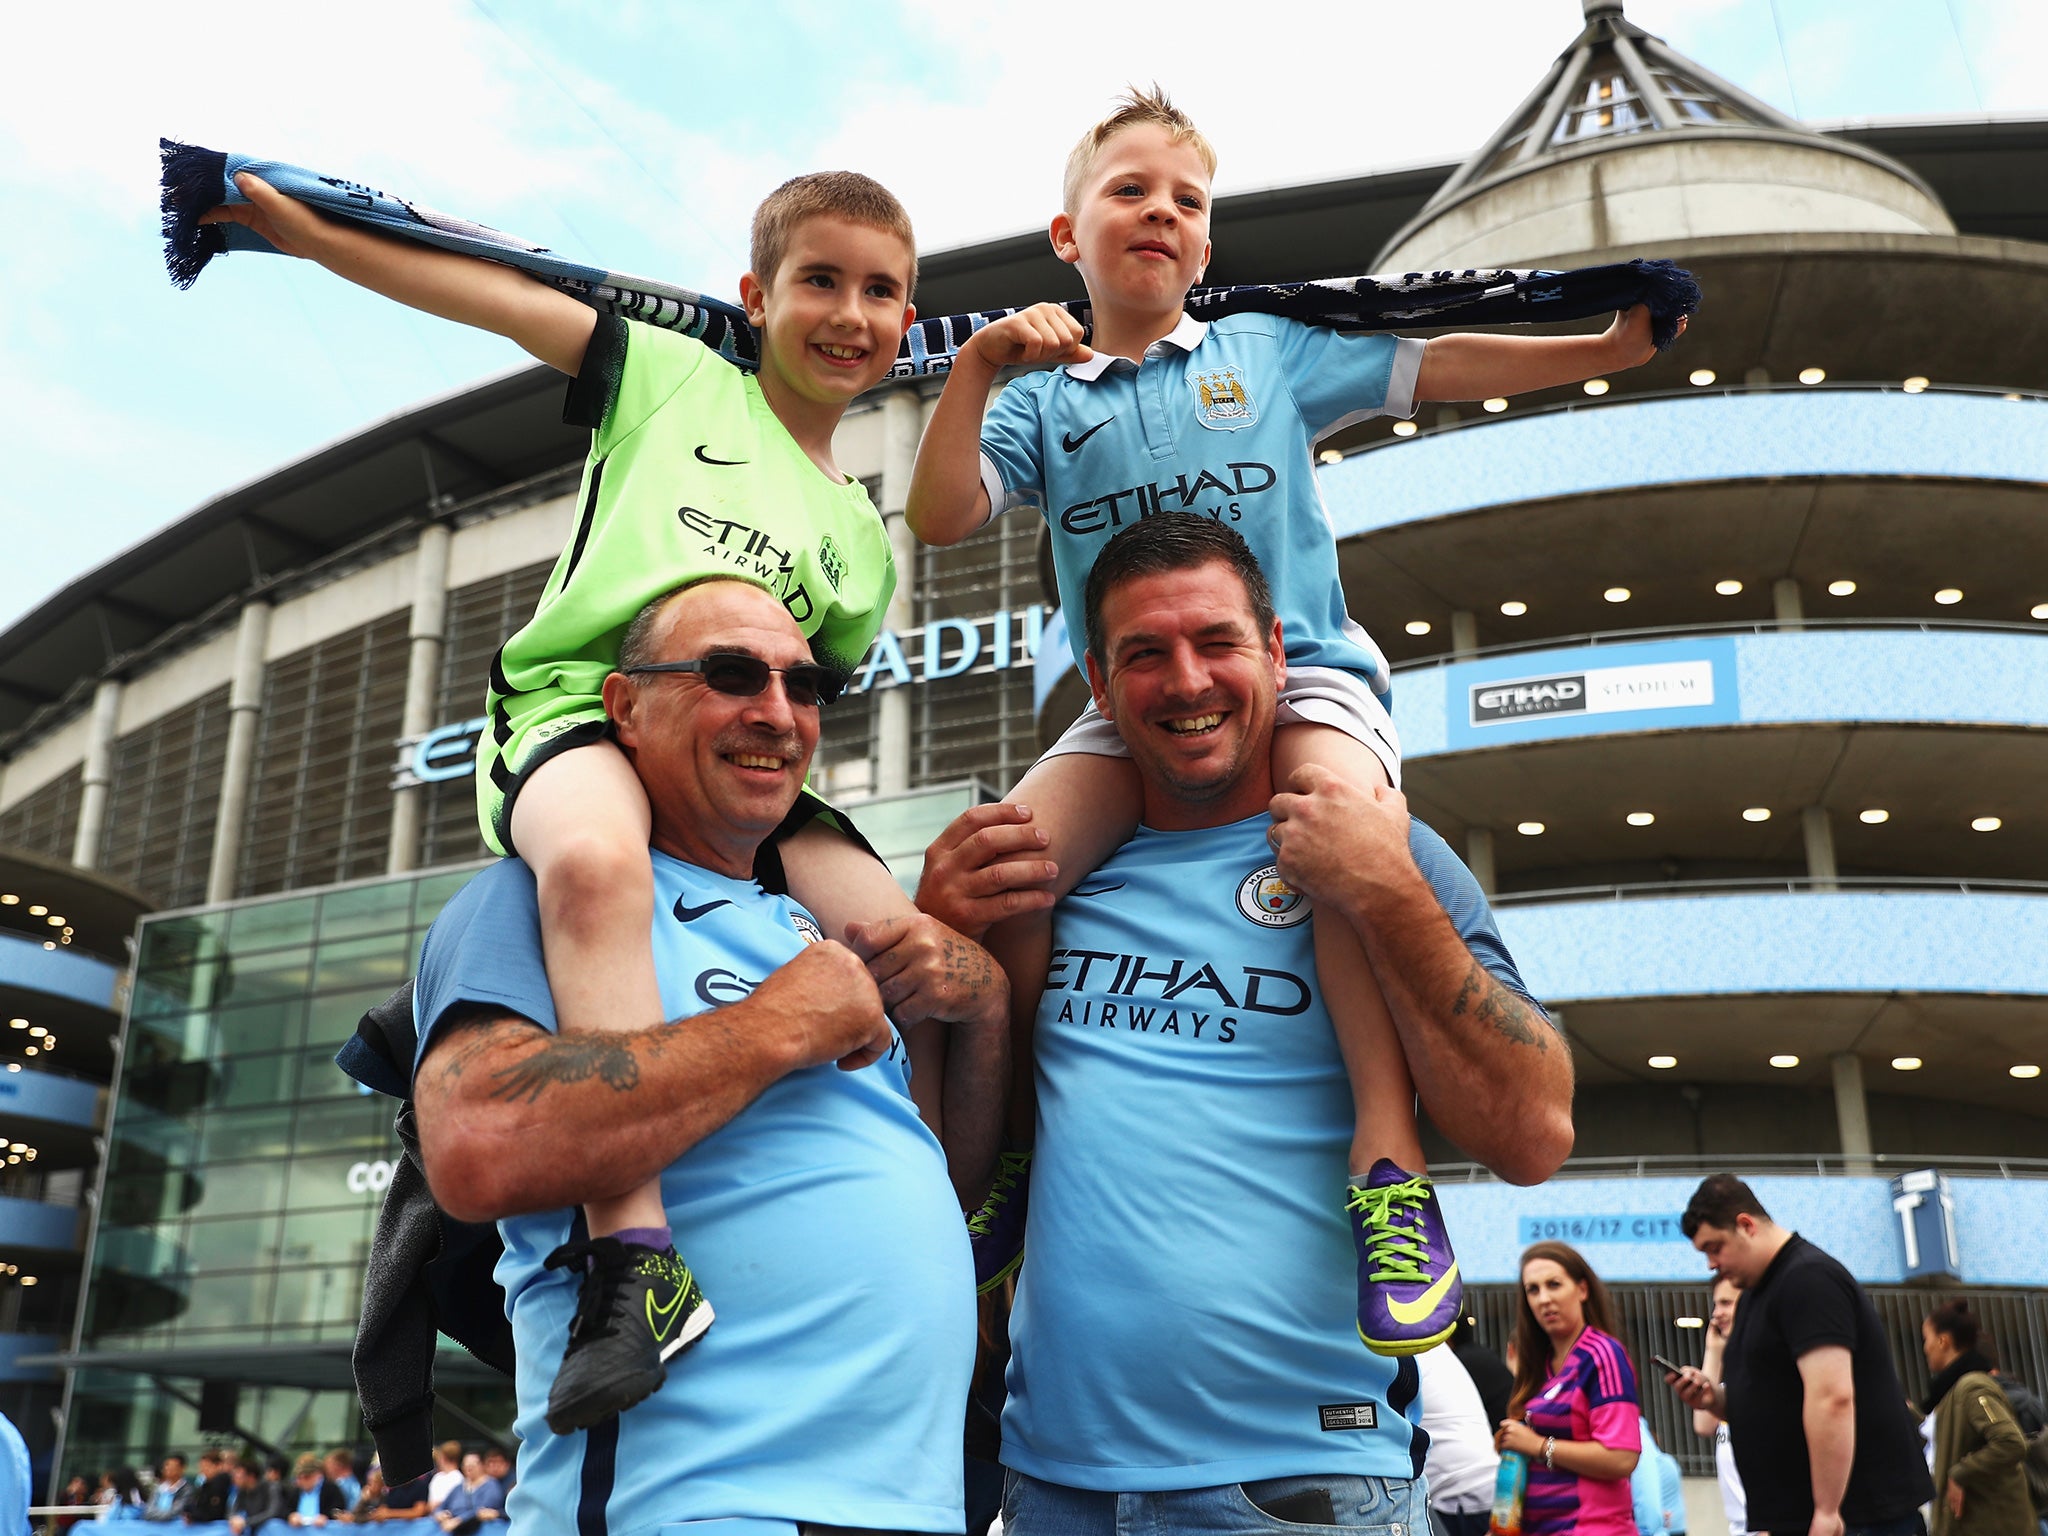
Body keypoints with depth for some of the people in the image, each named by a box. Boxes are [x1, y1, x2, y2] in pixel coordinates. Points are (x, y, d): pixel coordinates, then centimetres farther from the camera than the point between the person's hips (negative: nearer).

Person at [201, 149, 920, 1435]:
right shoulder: (680, 380, 15)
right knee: (597, 860, -40)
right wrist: (305, 228, 3)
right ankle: (638, 1255, -43)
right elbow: (495, 296, 9)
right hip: (578, 704, -4)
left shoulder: (859, 539, 24)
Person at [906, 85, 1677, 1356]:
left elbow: (1437, 366, 14)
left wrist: (1612, 347, 7)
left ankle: (1389, 1155, -28)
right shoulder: (1045, 399, 13)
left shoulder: (1275, 350, 15)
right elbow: (941, 518, 0)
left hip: (1301, 668, -1)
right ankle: (1006, 1145, -2)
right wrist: (978, 367, -10)